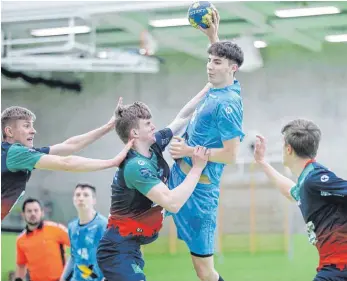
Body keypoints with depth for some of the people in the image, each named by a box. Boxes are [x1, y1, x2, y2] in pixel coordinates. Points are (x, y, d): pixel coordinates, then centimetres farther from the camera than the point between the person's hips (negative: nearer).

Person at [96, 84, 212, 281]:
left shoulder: (154, 146, 2)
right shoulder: (135, 167, -22)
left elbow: (182, 117, 15)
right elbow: (173, 203, -29)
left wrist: (209, 87, 15)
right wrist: (197, 168, -23)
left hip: (130, 247, 10)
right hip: (119, 250, -10)